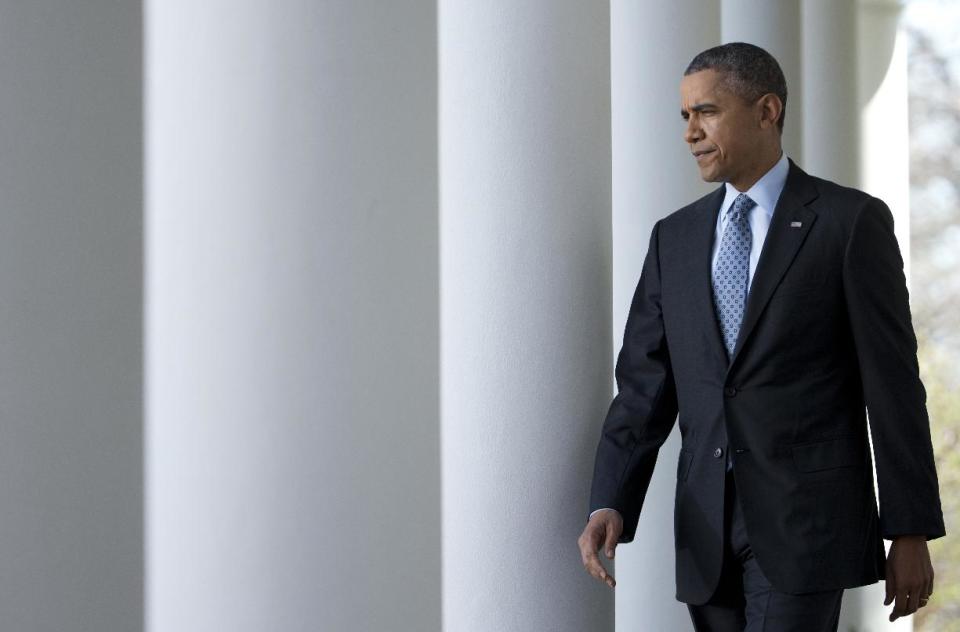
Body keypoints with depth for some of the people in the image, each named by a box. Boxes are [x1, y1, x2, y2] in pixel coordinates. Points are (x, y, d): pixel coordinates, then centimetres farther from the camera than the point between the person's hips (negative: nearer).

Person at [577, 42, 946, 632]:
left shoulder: (852, 222, -2)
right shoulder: (675, 237, 12)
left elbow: (892, 384, -4)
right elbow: (644, 386, 7)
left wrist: (911, 532, -5)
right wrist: (610, 506, -8)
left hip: (806, 522, -5)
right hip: (707, 533, 5)